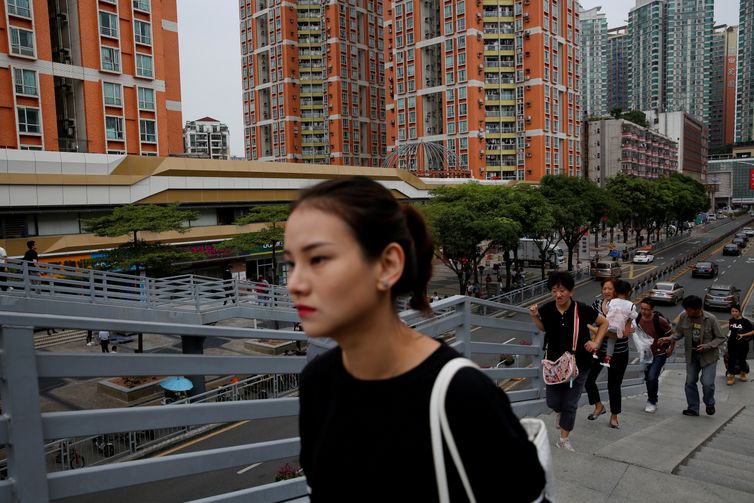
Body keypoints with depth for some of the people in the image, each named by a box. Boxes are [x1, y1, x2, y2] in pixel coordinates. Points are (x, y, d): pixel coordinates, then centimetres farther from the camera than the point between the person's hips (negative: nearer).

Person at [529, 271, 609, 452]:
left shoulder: (582, 310, -18)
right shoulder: (547, 309, -13)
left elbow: (604, 323, 0)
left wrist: (596, 342, -11)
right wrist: (534, 316, -9)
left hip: (578, 364, -2)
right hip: (554, 362, 2)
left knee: (570, 404, 6)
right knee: (553, 402, 8)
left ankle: (564, 439, 25)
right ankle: (560, 412, 46)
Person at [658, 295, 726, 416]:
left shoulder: (711, 319, -19)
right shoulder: (683, 317, -10)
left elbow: (721, 338, -9)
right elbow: (679, 333, 5)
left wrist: (707, 346, -22)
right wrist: (670, 338, -14)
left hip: (709, 355, -4)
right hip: (691, 355, 4)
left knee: (707, 383, -7)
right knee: (690, 382, 6)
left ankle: (709, 404, 23)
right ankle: (693, 408, 22)